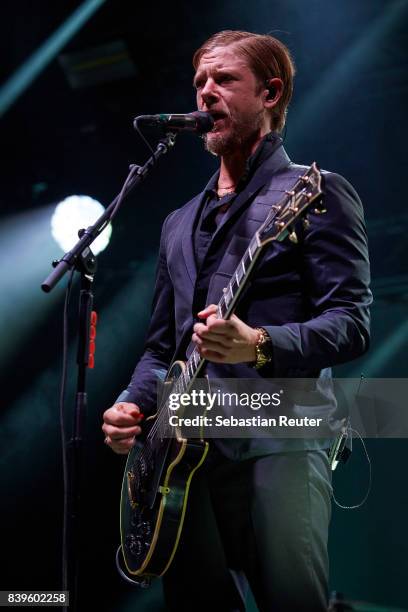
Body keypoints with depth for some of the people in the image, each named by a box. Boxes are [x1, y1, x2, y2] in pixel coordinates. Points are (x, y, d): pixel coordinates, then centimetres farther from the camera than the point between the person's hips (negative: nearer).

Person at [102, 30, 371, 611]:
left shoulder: (317, 192, 2)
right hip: (187, 448, 6)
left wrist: (259, 345, -25)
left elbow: (351, 324, -8)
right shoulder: (180, 223, 23)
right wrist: (131, 406, 5)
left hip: (278, 439, -6)